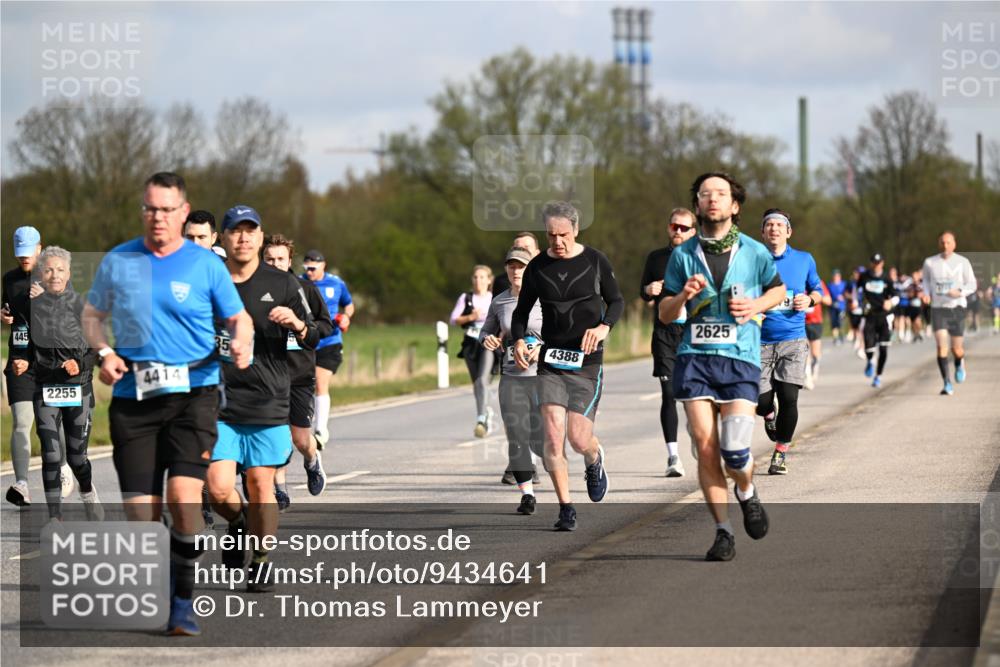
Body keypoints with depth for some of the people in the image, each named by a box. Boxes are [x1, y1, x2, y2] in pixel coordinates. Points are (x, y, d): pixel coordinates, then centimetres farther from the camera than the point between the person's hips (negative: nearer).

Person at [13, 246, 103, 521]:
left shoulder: (82, 305, -2)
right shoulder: (33, 307, 4)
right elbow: (26, 345, 15)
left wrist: (80, 363, -17)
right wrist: (21, 361, -5)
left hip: (78, 387, -1)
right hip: (45, 388, 1)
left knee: (76, 455, 4)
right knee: (50, 454, -10)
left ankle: (88, 493, 36)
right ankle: (54, 517, -6)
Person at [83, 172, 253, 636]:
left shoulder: (206, 265, 3)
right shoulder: (117, 262, 9)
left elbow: (238, 318, 10)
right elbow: (92, 314, 21)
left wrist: (241, 344, -13)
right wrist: (103, 353, 2)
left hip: (193, 392, -2)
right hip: (132, 395, 2)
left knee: (183, 494, -20)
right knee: (140, 511, -1)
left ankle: (183, 602, -9)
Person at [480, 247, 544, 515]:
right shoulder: (499, 301, 8)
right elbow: (486, 331, 20)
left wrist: (543, 348, -20)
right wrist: (487, 340, -3)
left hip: (541, 375, -3)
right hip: (511, 377, 3)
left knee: (540, 440, -3)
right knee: (516, 439, -6)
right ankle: (527, 494, 3)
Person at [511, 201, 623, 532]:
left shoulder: (595, 261, -2)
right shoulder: (537, 267, 2)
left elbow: (616, 301, 8)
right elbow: (521, 311, 12)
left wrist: (603, 327, -13)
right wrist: (519, 340, -9)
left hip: (586, 360, -2)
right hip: (550, 359, 2)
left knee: (578, 439, -5)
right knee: (553, 435, -11)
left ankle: (595, 460, 33)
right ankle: (565, 508, 0)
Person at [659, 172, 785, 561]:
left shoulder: (754, 252, 4)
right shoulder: (683, 255, 7)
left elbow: (778, 290, 22)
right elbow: (664, 314, 12)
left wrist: (756, 305, 0)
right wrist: (683, 295, -10)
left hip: (740, 358, -1)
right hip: (694, 358, 1)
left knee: (735, 451, -12)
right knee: (705, 447, -6)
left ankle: (747, 493, 22)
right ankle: (723, 532, 5)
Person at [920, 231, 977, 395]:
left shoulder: (962, 262, -2)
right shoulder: (930, 262, 2)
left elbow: (971, 284, 2)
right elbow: (925, 278, 20)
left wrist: (960, 292, -18)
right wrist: (926, 293, 1)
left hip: (956, 308, 0)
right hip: (938, 309, 0)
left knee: (956, 349, 4)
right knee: (941, 346, -15)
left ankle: (959, 363, 42)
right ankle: (947, 384, -11)